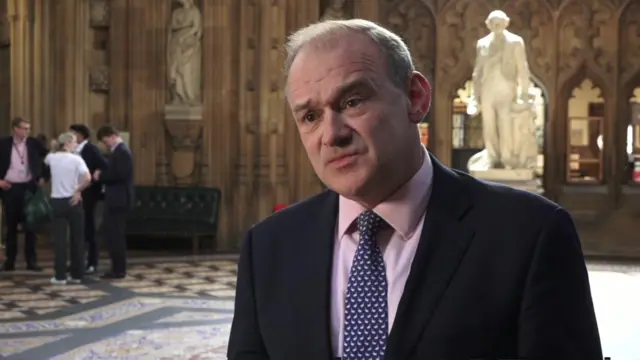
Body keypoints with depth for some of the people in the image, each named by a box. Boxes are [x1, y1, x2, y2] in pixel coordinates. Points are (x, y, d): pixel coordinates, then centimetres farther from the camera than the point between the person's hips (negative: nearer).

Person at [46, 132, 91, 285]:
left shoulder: (52, 157, 2)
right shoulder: (76, 159, -8)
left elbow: (45, 162, 30)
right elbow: (88, 178, -23)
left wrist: (56, 149, 27)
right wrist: (78, 191, -9)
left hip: (57, 201, 2)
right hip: (73, 200, -2)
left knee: (59, 239, 3)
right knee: (77, 238, 8)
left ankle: (60, 276, 1)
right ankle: (77, 275, 12)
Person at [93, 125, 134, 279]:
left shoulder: (122, 151, -16)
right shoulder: (118, 150, 16)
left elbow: (120, 175, -25)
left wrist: (101, 176, -15)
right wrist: (101, 174, 0)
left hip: (119, 199, -10)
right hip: (115, 199, 10)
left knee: (115, 235, -5)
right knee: (112, 234, 13)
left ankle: (119, 270, 0)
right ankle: (117, 268, 18)